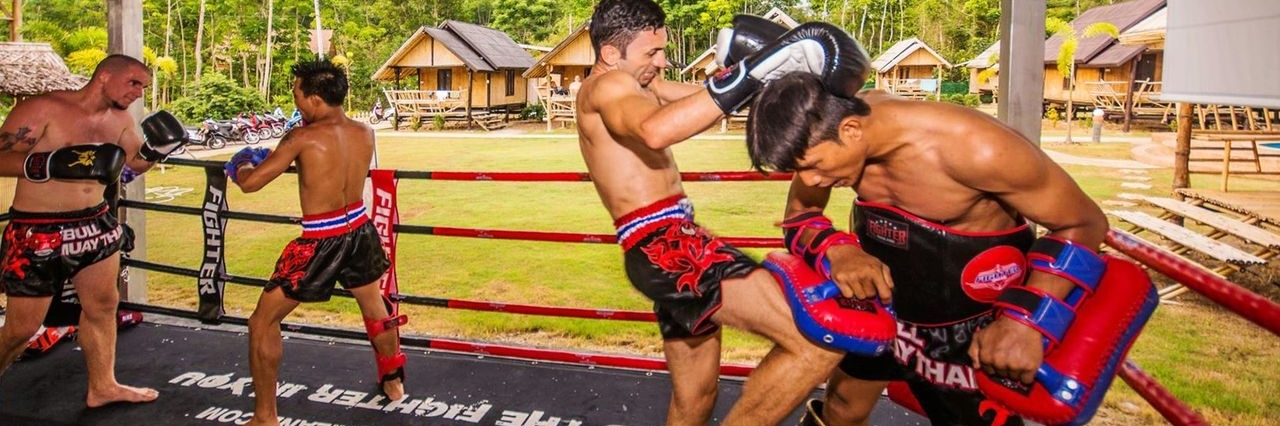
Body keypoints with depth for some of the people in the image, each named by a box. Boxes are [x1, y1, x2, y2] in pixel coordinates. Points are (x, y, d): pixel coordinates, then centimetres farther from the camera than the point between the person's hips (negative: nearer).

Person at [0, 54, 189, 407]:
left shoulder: (120, 119, 5)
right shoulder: (42, 108, -15)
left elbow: (137, 163, 16)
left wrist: (157, 148, -6)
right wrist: (53, 164, -36)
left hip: (95, 224, 7)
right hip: (37, 232, -7)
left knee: (102, 306, 15)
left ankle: (102, 387, 29)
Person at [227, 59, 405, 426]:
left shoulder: (303, 137, -17)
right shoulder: (364, 133, -1)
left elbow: (250, 183, -14)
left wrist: (242, 165, 10)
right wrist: (281, 157, 20)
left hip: (321, 242, -6)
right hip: (360, 231, 6)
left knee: (263, 322, 8)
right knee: (375, 308, 29)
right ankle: (393, 381, 47)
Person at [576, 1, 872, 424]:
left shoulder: (632, 83, 23)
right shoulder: (605, 86, -9)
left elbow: (700, 96, 19)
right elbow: (655, 130, -31)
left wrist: (766, 62, 3)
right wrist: (754, 70, -33)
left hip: (670, 245, 11)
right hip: (663, 244, -11)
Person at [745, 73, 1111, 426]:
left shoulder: (972, 147, -35)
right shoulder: (825, 129, -21)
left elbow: (1084, 223, -22)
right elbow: (800, 212, -5)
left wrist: (1026, 321, -35)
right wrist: (835, 249, -28)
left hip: (971, 315, -4)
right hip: (882, 289, 5)